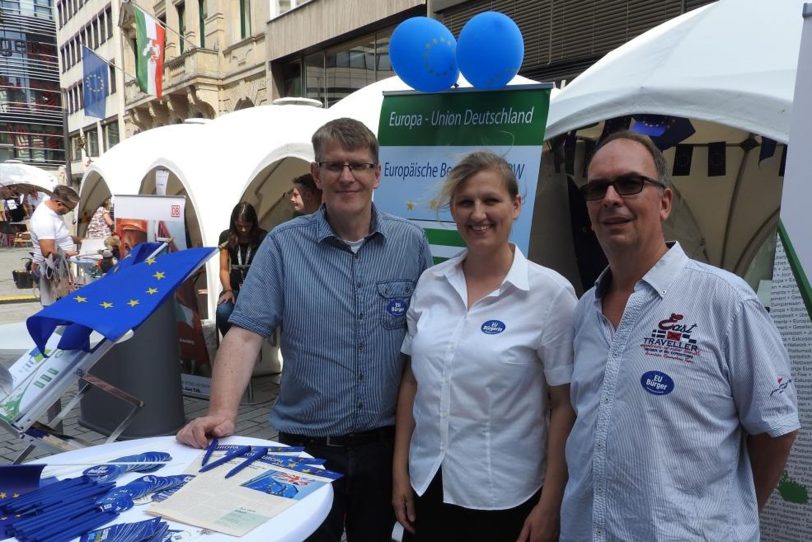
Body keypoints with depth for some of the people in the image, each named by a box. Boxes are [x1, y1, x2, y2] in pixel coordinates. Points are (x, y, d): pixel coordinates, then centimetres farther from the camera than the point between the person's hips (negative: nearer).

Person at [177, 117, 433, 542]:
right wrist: (222, 412, -25)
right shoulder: (283, 245, -8)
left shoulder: (411, 243, -3)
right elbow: (245, 334, -12)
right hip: (307, 446, -1)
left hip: (387, 443, 2)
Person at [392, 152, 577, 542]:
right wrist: (399, 470, 5)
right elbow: (412, 382, 5)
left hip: (504, 498, -3)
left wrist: (550, 505, -8)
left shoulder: (551, 292, -11)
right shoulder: (430, 283, -1)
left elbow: (564, 406, -9)